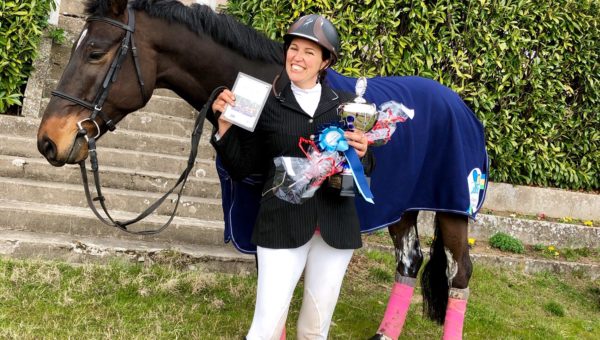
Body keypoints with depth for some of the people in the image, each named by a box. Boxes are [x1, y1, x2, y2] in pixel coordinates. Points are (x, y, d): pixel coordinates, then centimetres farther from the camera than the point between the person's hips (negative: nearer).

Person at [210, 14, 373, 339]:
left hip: (336, 224, 3)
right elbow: (240, 169, 1)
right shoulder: (265, 103, 0)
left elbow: (363, 167, 13)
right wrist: (225, 125, -12)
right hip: (282, 222, -2)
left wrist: (362, 153, -9)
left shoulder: (344, 104, 6)